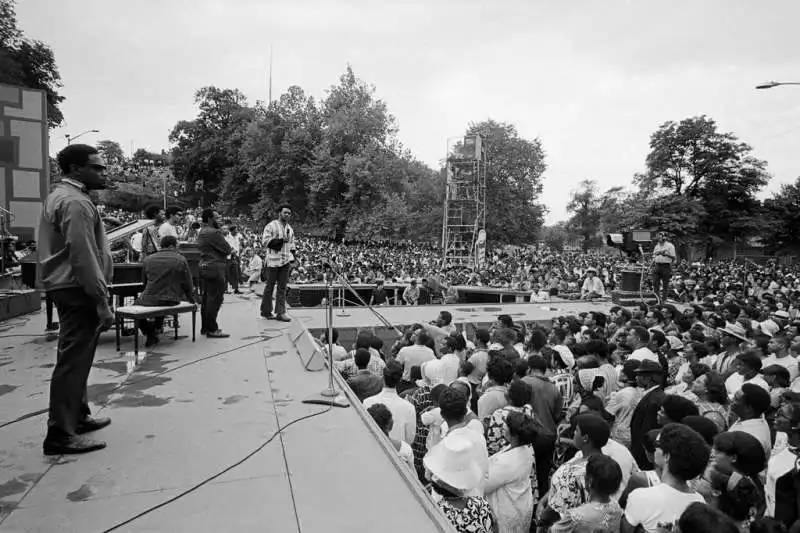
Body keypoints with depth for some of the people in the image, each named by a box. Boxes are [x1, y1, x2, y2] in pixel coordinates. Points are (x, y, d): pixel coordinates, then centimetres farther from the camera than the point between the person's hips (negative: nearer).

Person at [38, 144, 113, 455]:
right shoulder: (76, 202, -15)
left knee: (76, 358, 19)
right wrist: (102, 301, -23)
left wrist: (98, 295, 19)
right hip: (77, 291, -11)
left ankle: (77, 416, 32)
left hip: (68, 289, 11)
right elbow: (83, 256, -23)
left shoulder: (60, 196, 18)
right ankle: (60, 435, 2)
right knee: (73, 360, -5)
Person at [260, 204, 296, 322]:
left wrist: (292, 260, 13)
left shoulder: (290, 229, 18)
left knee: (282, 288, 4)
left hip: (285, 262, 6)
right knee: (270, 286, 3)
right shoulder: (271, 226, -3)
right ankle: (265, 311, 15)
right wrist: (281, 240, -16)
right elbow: (265, 240, -12)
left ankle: (280, 313, 7)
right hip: (273, 260, -6)